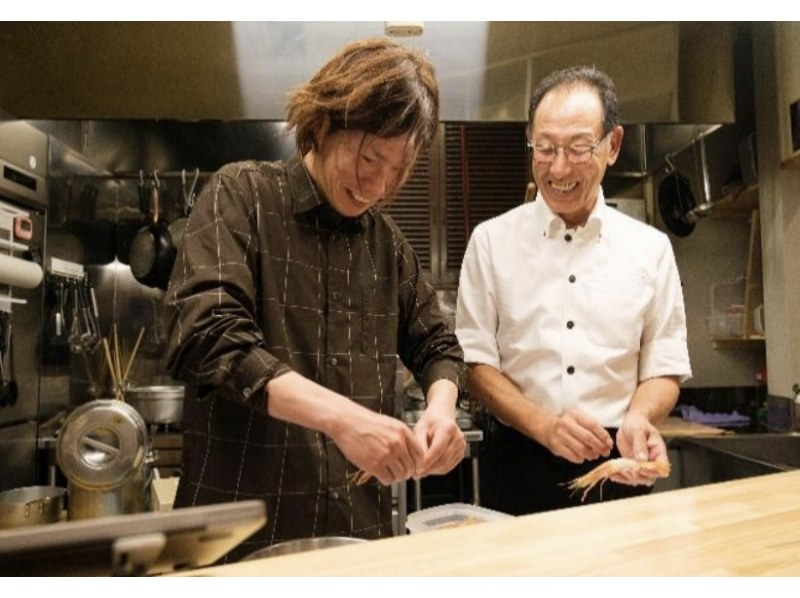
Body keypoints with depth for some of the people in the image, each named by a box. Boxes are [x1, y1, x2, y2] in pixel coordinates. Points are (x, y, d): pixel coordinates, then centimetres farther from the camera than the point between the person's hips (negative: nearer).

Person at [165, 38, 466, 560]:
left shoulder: (386, 239, 7)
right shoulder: (242, 195, -8)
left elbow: (436, 343, 13)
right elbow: (206, 335, -21)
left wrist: (441, 406, -9)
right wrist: (340, 415, -31)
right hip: (242, 523, -5)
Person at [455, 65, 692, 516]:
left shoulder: (651, 248, 2)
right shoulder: (491, 241, -2)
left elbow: (665, 368, 4)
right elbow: (475, 361, -3)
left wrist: (638, 417, -16)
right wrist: (543, 424, -17)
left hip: (620, 467, 1)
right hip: (520, 465, -1)